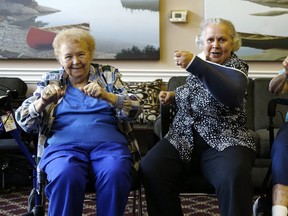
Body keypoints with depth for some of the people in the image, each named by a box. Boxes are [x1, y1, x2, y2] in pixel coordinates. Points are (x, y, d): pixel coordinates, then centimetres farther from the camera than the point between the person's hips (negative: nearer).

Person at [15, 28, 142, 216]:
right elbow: (24, 121, 8)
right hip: (63, 145, 0)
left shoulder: (108, 74, 15)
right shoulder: (51, 80, 16)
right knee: (66, 175, -35)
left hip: (108, 143, 1)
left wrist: (105, 96, -17)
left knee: (115, 174, -33)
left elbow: (135, 109, 2)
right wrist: (43, 102, -13)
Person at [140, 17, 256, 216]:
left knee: (233, 178, -38)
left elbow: (232, 96, -28)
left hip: (224, 140, -5)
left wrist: (195, 64, -33)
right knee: (149, 168, -23)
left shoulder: (236, 67, -3)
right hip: (183, 136, 5)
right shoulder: (199, 62, 13)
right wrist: (174, 95, 13)